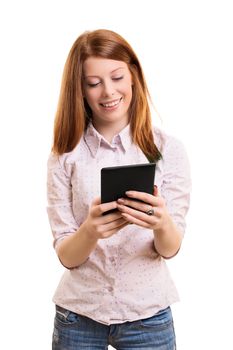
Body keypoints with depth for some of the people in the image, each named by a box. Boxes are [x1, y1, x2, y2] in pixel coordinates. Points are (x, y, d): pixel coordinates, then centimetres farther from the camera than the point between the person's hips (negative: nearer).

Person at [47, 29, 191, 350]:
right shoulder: (64, 156, -7)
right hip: (79, 313, 0)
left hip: (148, 313, 0)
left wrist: (161, 224, -28)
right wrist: (90, 231, -27)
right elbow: (66, 256, -7)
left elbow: (170, 248, -7)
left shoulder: (168, 149, -8)